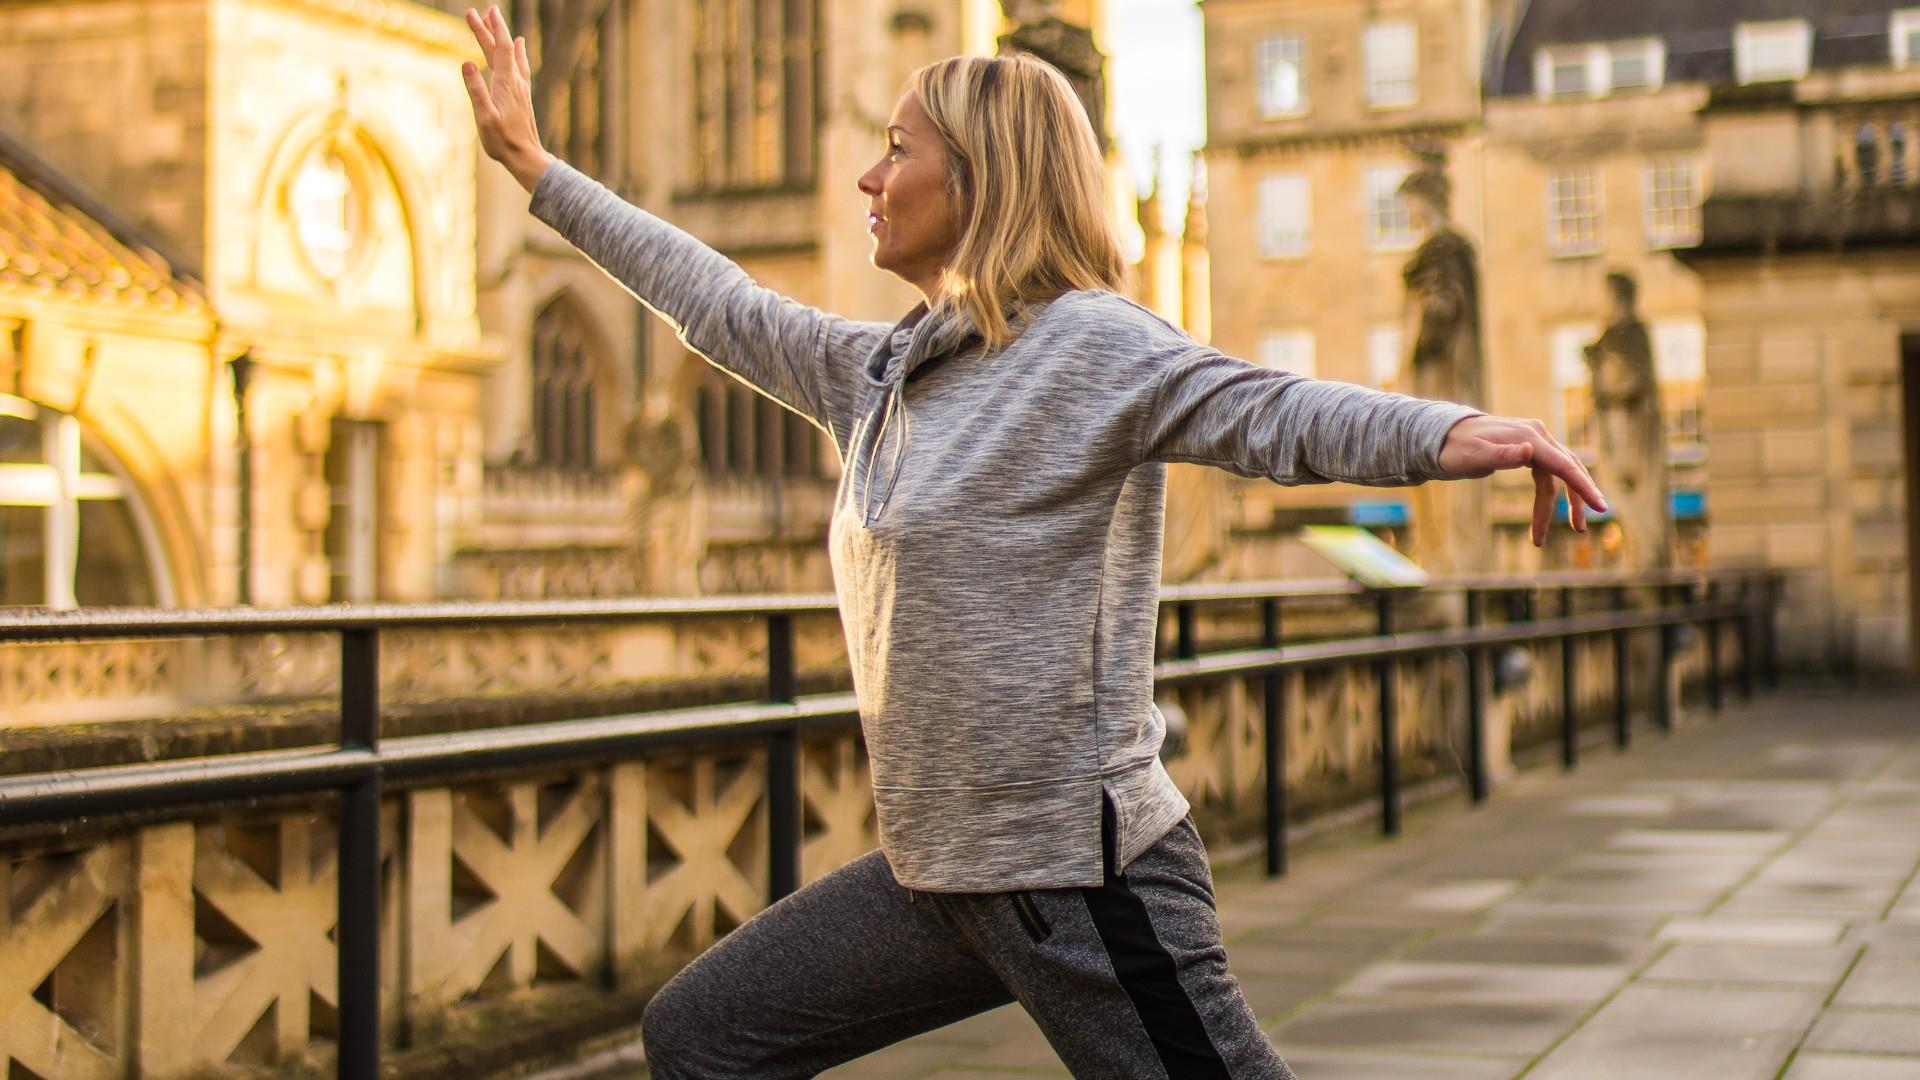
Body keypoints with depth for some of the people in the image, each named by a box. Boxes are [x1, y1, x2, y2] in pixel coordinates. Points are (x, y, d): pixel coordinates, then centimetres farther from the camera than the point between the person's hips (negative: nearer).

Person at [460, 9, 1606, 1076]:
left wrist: (1445, 434, -47)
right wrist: (534, 166, 33)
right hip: (937, 870, 8)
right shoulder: (878, 372, 12)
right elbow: (716, 302, 24)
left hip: (1078, 870, -8)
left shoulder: (1088, 343, -12)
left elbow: (1266, 408, -27)